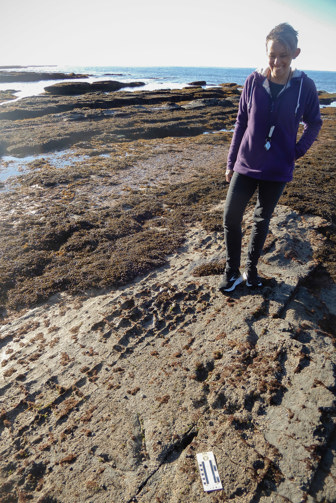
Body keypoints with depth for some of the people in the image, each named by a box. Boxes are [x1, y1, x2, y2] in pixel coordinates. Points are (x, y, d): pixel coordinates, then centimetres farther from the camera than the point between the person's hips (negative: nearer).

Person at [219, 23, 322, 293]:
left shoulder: (305, 85, -6)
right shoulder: (253, 81, -4)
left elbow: (314, 123, 8)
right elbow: (241, 123, 4)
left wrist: (298, 150, -4)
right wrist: (231, 162, 5)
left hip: (278, 170, 0)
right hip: (246, 166, 1)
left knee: (262, 222, 11)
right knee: (231, 218, -1)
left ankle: (251, 269, 30)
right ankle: (232, 271, 17)